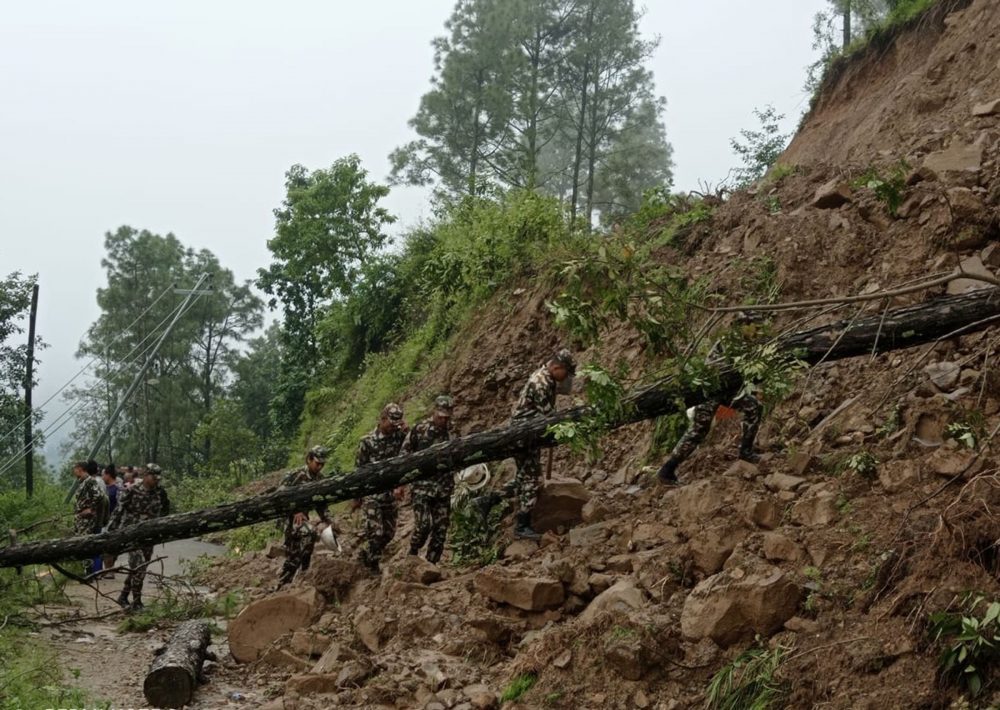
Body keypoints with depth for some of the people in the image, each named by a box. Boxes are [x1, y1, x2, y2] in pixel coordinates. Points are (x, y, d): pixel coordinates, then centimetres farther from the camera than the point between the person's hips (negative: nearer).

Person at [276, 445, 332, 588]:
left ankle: (281, 587, 17)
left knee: (293, 558, 8)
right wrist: (295, 512, -23)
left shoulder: (320, 478, 8)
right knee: (310, 532, -34)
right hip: (290, 516, -7)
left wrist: (328, 522, 4)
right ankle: (304, 572, -25)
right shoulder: (296, 475, -13)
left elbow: (321, 504, 15)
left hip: (303, 516, 7)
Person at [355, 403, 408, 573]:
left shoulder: (398, 436, 2)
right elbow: (358, 470, -3)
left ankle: (365, 556, 31)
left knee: (389, 533, 11)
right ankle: (371, 569, 4)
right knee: (375, 532, -11)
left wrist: (405, 431, -20)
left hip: (389, 493, 5)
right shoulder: (367, 441, -7)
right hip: (371, 494, -5)